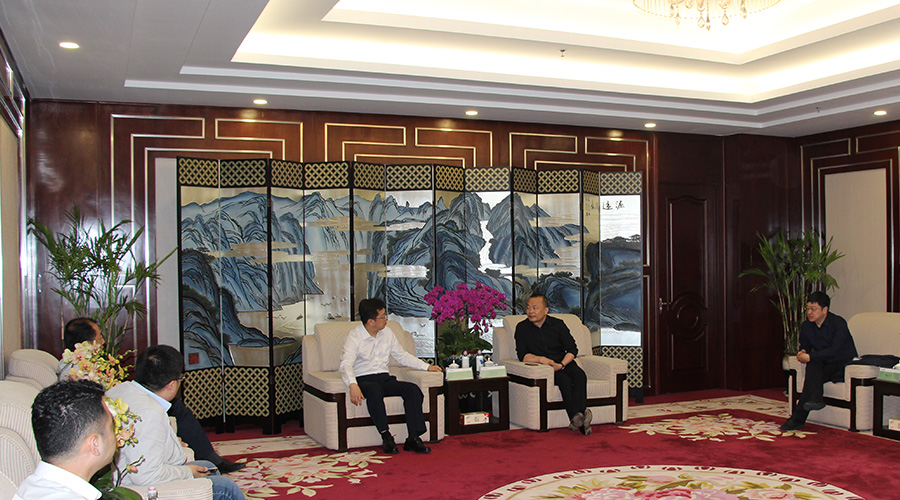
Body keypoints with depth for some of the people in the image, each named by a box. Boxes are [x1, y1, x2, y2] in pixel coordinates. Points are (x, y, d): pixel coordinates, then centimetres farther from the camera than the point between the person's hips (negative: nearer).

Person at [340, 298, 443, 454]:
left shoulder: (387, 333, 11)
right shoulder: (354, 337, -8)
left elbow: (402, 356, 22)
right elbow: (346, 364, -22)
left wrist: (426, 366, 12)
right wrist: (353, 385, -42)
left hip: (385, 378, 5)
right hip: (363, 380, -5)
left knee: (413, 389, -21)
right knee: (374, 390, -40)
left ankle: (413, 438, -25)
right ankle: (386, 437, -32)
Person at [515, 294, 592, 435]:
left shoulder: (558, 324, 7)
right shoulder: (522, 328, 5)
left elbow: (572, 349, 4)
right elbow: (522, 355, -2)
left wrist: (561, 364, -15)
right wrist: (541, 359, -21)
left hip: (564, 363, 2)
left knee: (580, 375, -30)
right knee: (564, 380, -32)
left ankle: (576, 419, -49)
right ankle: (581, 421, -46)